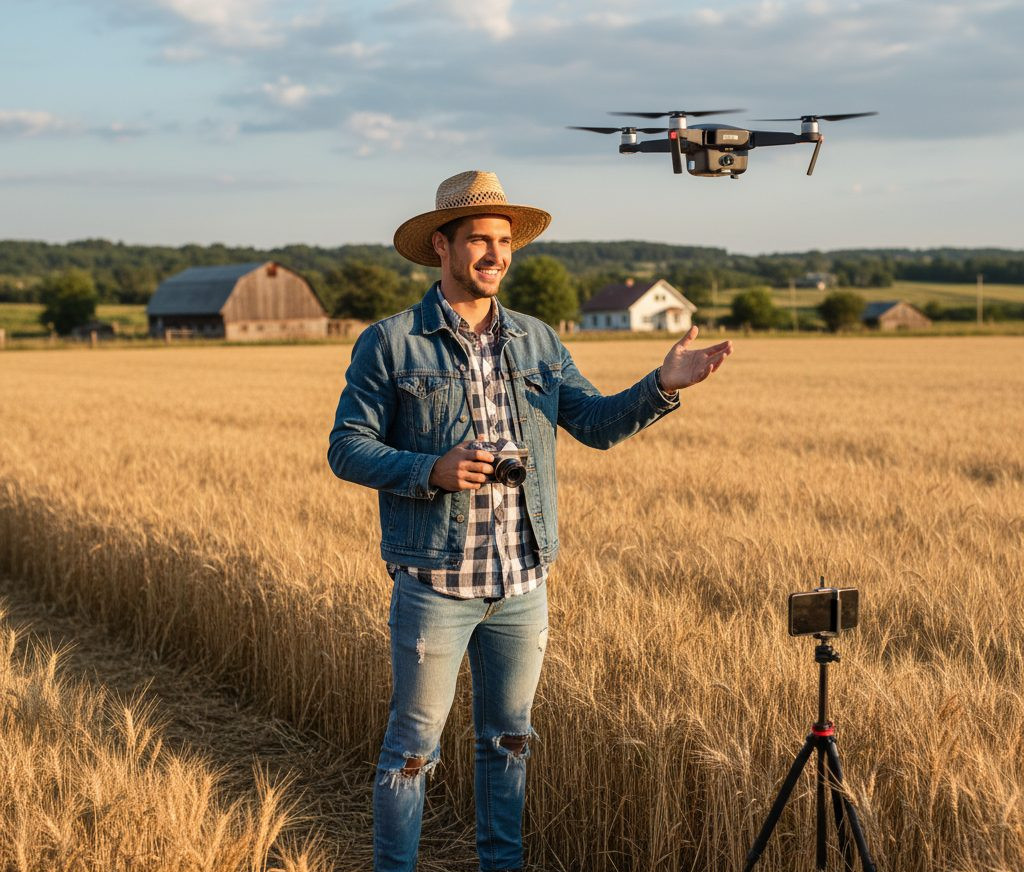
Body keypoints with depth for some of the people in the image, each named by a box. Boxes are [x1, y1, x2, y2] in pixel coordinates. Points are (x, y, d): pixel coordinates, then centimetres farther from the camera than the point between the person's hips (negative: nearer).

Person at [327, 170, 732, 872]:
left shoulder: (537, 341, 8)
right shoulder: (390, 343, -5)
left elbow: (598, 423, 1)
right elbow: (347, 449, -6)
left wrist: (664, 387, -17)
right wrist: (431, 471, -22)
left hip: (524, 579, 4)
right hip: (435, 580, -4)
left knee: (508, 736, 16)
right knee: (413, 744, 5)